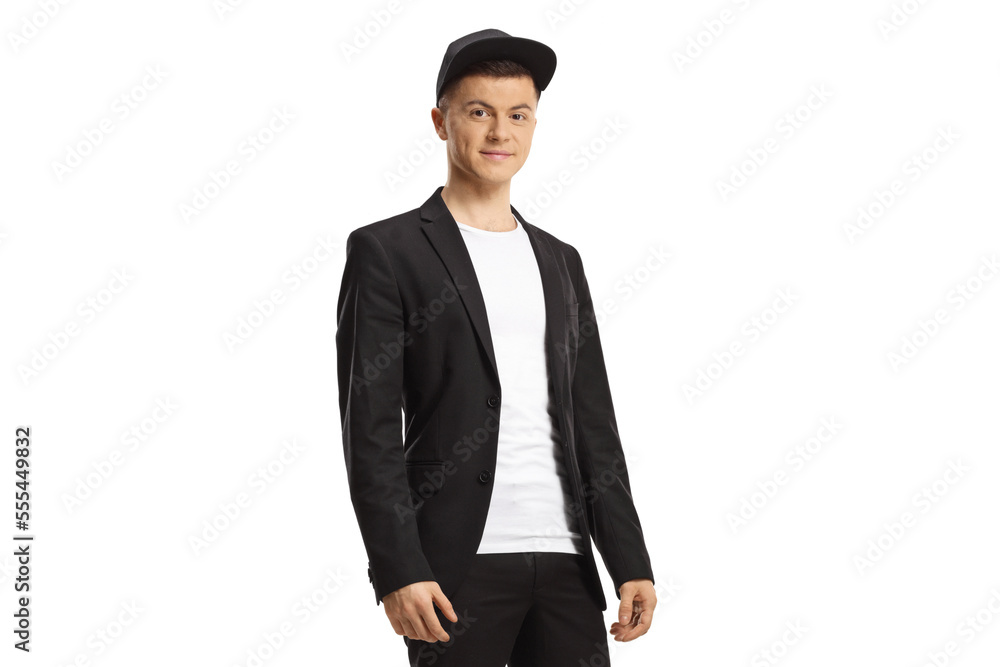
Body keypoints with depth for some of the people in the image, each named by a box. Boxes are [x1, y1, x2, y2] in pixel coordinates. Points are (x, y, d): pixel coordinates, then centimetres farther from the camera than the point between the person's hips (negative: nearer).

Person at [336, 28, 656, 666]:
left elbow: (594, 424, 16)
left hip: (566, 561, 5)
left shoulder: (560, 261, 17)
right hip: (460, 565, -5)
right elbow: (371, 426, -6)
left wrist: (631, 562, 9)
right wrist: (397, 571, -14)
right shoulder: (387, 251, 0)